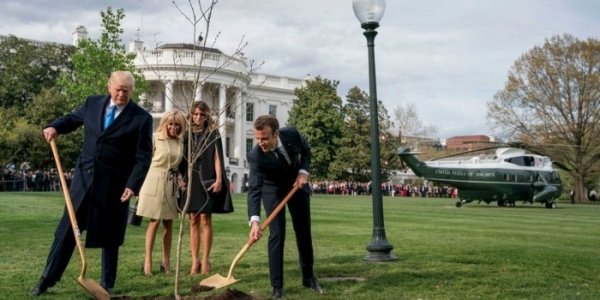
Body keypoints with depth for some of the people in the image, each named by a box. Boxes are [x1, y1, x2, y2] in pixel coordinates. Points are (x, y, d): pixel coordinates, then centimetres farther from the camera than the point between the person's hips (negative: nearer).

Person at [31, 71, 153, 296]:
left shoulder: (142, 118, -8)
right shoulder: (92, 103, 4)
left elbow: (144, 157, -9)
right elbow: (73, 118, 23)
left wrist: (133, 185, -18)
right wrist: (55, 127, 2)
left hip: (114, 184, -3)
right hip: (84, 176, 3)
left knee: (109, 235, 8)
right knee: (66, 229, 9)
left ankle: (107, 284, 22)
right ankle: (48, 278, 22)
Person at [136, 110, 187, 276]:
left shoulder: (181, 142, 6)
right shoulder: (155, 138, -5)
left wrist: (181, 179, 2)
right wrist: (140, 184, -3)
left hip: (172, 184, 4)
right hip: (155, 182, -4)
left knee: (168, 222, 7)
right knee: (155, 221, -3)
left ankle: (166, 261, 16)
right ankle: (148, 261, 4)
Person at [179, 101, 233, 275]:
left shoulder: (212, 133, 4)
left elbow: (217, 157, -2)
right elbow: (182, 159, 12)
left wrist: (219, 179, -11)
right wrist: (182, 178, 4)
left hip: (207, 180, -3)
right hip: (190, 180, 3)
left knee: (205, 220, -3)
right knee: (193, 221, 3)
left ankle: (205, 260, 2)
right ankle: (195, 260, 6)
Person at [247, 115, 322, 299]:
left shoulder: (292, 134, -26)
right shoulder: (255, 156, -34)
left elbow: (306, 151, -4)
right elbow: (254, 189, -40)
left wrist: (303, 171, -20)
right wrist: (255, 220, -51)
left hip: (297, 184, 3)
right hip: (272, 190, -3)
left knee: (304, 232, 12)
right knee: (277, 234, -13)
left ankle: (308, 277, 30)